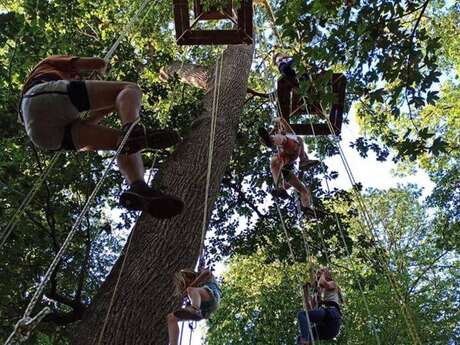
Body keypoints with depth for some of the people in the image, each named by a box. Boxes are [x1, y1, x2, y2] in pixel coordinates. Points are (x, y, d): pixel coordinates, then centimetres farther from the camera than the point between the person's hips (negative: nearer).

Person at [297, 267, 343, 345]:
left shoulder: (332, 284, 20)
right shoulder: (317, 295, 35)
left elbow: (322, 283, -5)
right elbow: (309, 309, 20)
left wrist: (323, 273, 16)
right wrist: (306, 290, 19)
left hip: (331, 314, -7)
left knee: (302, 314, -24)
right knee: (300, 338, -6)